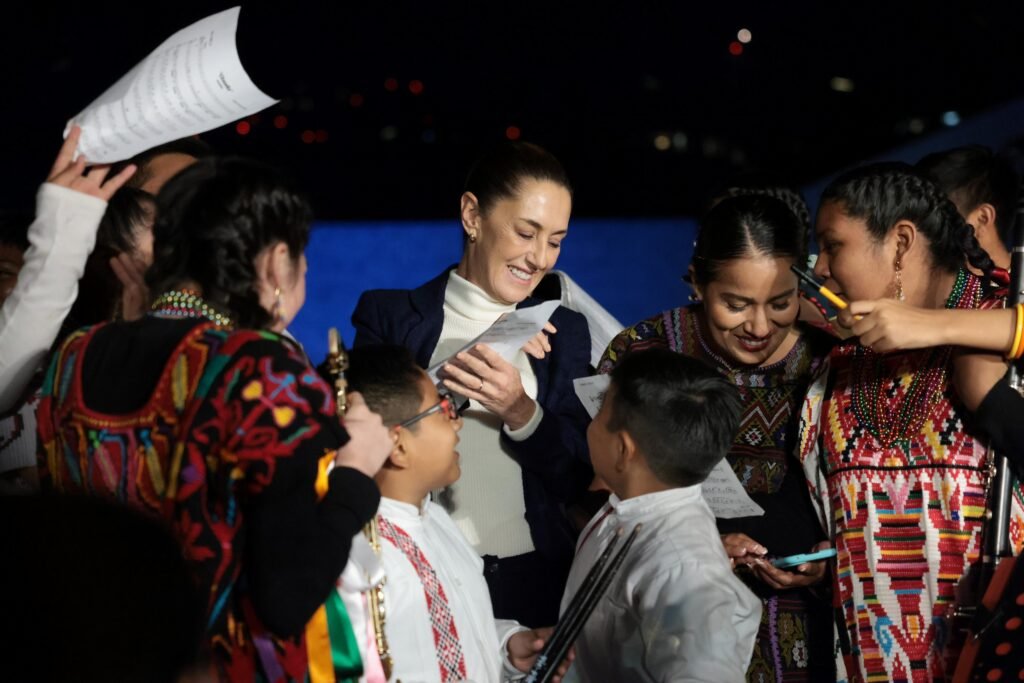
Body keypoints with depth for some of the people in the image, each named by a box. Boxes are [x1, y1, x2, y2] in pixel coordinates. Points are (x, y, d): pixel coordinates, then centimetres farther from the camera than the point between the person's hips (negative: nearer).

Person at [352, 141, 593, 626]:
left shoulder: (564, 331, 10)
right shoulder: (388, 314, 1)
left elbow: (576, 478, 3)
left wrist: (520, 411, -15)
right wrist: (454, 371, -17)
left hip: (533, 580, 3)